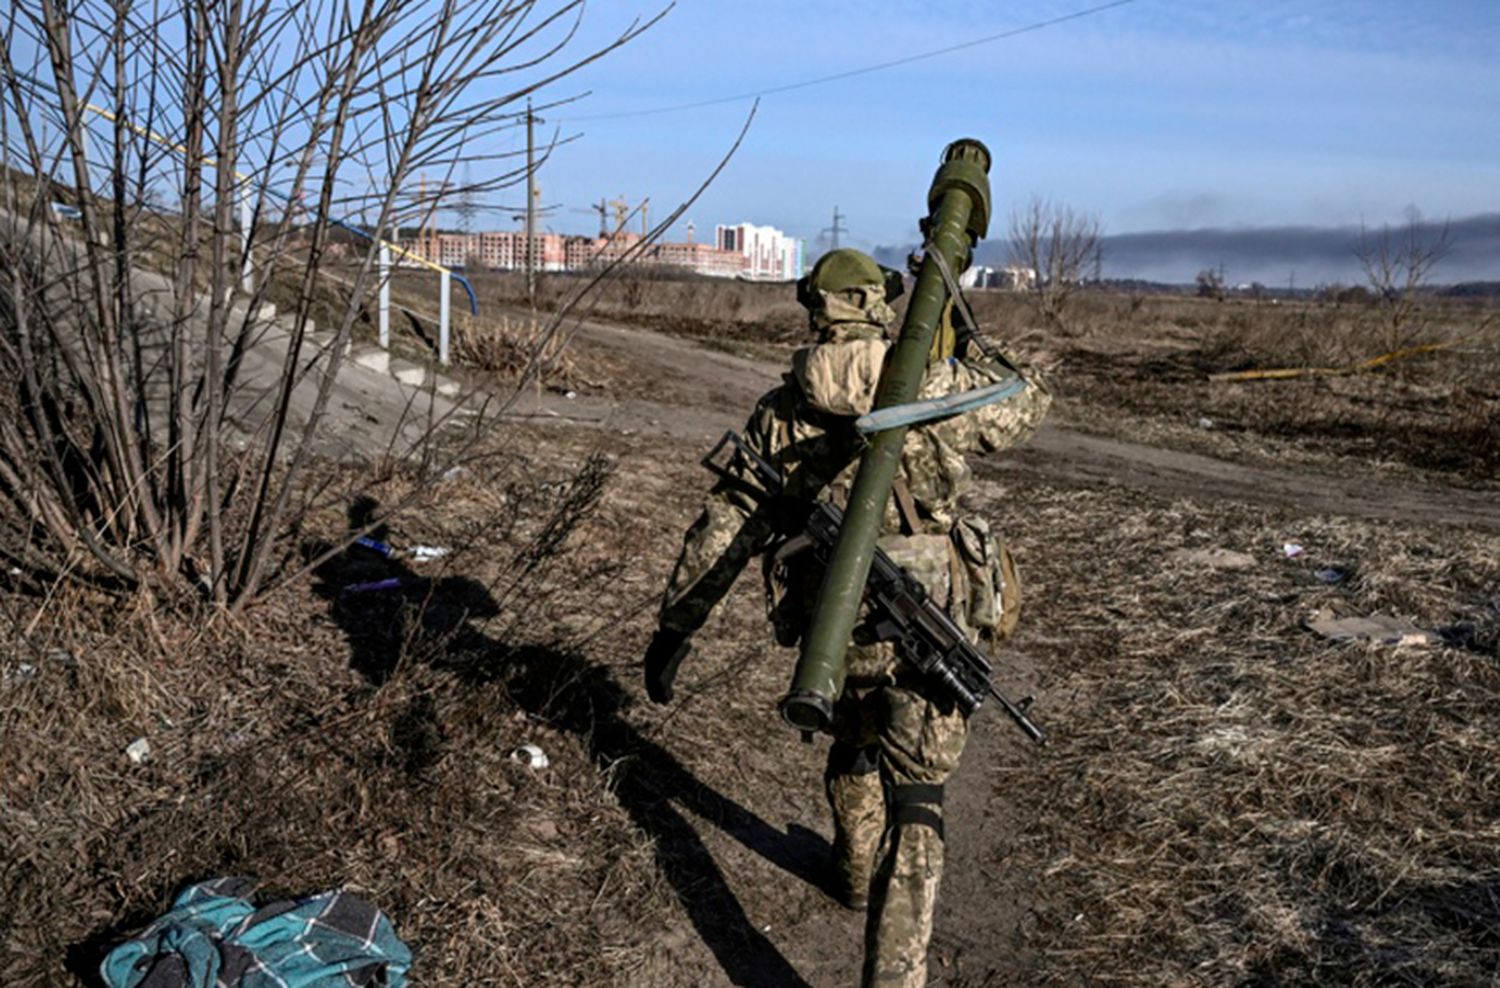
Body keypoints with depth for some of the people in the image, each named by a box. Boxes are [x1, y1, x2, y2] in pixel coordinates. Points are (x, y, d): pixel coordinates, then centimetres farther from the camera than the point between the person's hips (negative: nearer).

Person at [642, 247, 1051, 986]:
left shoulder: (780, 413, 0)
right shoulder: (938, 386, -5)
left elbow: (722, 530, 2)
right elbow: (1027, 405, 15)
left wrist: (674, 624, 9)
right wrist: (962, 348, 28)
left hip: (838, 627, 3)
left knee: (854, 744, 31)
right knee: (914, 796, 5)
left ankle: (856, 873, 55)